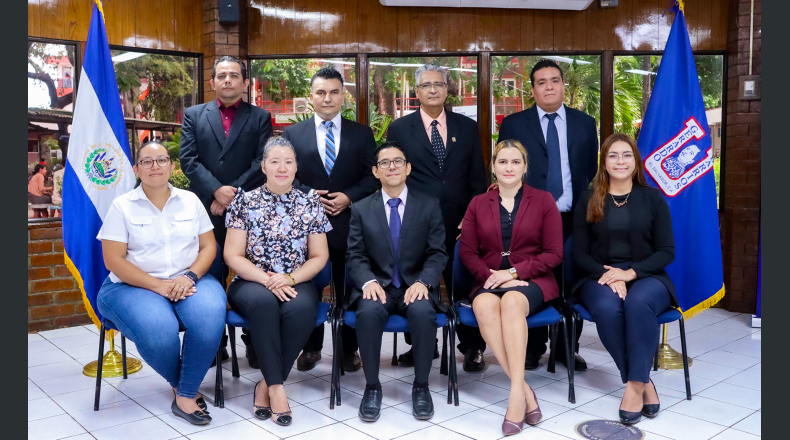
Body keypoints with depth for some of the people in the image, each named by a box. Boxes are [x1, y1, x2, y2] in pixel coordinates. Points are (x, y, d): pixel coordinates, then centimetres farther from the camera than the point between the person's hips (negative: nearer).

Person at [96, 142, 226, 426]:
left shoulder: (190, 201, 10)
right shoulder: (122, 206, 2)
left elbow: (208, 246, 8)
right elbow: (114, 260, -6)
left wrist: (190, 277, -12)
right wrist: (159, 286, -16)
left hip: (189, 282, 2)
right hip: (135, 285, -2)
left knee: (210, 319, -31)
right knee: (158, 332, -33)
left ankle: (186, 395, -12)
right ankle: (181, 384, 1)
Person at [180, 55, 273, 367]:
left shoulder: (260, 118, 9)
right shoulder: (193, 115, 12)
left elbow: (262, 163, -2)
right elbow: (188, 160, 1)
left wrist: (234, 192, -12)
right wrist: (217, 190, -12)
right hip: (207, 211, 1)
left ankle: (255, 344, 14)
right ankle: (214, 344, 17)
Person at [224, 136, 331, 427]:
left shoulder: (311, 205, 6)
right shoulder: (245, 202, 2)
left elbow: (319, 256, 5)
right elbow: (232, 255, -2)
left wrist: (290, 278, -13)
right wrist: (266, 279, -16)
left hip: (297, 284, 1)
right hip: (252, 283, -1)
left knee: (302, 307, -33)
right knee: (264, 302, -36)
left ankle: (266, 386, -16)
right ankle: (277, 387, -25)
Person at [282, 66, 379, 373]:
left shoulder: (362, 134, 8)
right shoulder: (293, 134, 7)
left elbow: (373, 176, 4)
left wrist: (349, 197, -11)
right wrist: (308, 195, -11)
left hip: (349, 223, 0)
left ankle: (349, 350, 21)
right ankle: (311, 348, 25)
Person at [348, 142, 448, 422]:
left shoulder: (429, 206, 6)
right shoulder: (361, 209, 8)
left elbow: (437, 254, 1)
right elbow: (356, 256, 3)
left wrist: (423, 282, -19)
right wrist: (368, 281, -19)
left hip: (415, 286, 0)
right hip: (377, 286, 1)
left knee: (423, 311, -34)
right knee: (369, 311, -33)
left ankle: (421, 386, -13)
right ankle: (372, 387, -15)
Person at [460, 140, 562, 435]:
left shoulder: (543, 200, 8)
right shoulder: (478, 204, 14)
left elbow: (554, 254, 1)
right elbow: (467, 252, 8)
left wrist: (513, 272, -12)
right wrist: (491, 275, -11)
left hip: (532, 281, -1)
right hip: (489, 282, 2)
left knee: (512, 301, -37)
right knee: (484, 305, -34)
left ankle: (516, 392, -37)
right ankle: (526, 391, -32)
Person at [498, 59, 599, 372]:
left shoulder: (585, 123, 10)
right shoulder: (513, 124, 3)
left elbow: (593, 172, 11)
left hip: (573, 220, 2)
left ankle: (567, 347, 21)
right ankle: (533, 347, 20)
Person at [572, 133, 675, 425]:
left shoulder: (652, 197, 7)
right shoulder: (589, 199, 8)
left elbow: (666, 251, 1)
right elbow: (579, 254, 5)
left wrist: (630, 272, -15)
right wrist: (606, 274, -15)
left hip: (645, 276, 0)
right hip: (600, 277, 1)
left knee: (638, 303, -36)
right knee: (607, 308, -34)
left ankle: (634, 385, -25)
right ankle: (644, 383, -19)